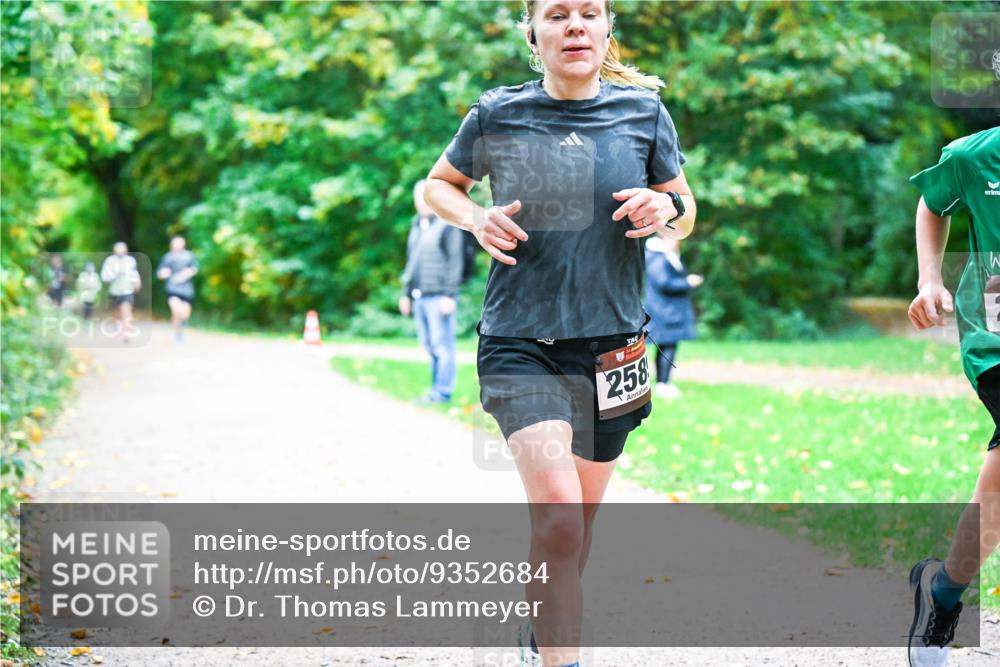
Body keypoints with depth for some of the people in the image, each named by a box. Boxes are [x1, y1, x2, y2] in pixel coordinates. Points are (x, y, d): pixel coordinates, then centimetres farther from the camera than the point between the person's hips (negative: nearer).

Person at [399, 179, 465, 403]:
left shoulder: (447, 225, -4)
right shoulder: (416, 226, 19)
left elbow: (455, 261, -8)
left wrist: (449, 294, -14)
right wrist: (406, 293, 21)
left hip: (439, 297, -7)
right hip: (419, 296, 7)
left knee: (442, 345, -6)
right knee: (430, 346, 8)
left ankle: (443, 391, -5)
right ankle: (437, 388, 12)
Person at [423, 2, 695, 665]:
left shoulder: (644, 111, 0)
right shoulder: (497, 115, -4)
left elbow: (686, 211, 12)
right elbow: (439, 184, 13)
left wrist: (667, 208, -12)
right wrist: (476, 218, -8)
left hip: (611, 346, 3)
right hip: (520, 342, -3)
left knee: (580, 518, 15)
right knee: (557, 513, -21)